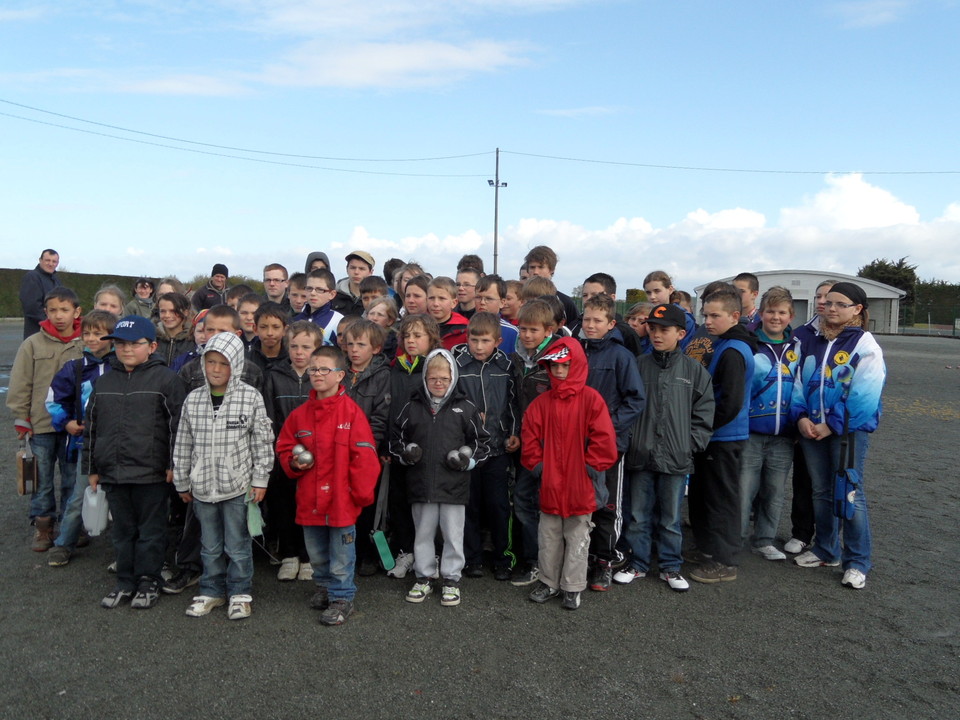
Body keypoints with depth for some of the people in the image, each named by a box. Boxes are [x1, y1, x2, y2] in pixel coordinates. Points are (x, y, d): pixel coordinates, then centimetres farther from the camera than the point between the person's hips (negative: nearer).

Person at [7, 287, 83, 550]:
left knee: (73, 478, 10)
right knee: (42, 480, 10)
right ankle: (42, 526, 24)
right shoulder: (33, 344, -3)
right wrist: (21, 419, -2)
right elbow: (20, 385, 0)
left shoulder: (86, 345, -2)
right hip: (40, 425, 0)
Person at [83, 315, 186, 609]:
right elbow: (91, 427, 16)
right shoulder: (104, 383, 11)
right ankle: (126, 581, 28)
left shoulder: (166, 379, -6)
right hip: (113, 473, 5)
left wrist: (173, 464, -11)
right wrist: (92, 468, 14)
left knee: (151, 531, 6)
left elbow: (177, 424, -9)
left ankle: (149, 582, 20)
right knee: (122, 531, 15)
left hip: (151, 473, -5)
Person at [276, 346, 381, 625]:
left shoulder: (351, 412, -12)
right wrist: (294, 463, -7)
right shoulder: (300, 414, 3)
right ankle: (324, 586, 44)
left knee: (341, 557, 6)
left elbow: (364, 456, -12)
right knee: (316, 555, 22)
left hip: (341, 500, -5)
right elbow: (284, 448, 14)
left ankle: (342, 598, 24)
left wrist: (360, 493, -10)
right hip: (309, 500, 5)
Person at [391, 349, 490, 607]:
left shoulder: (465, 408, 2)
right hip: (420, 484, 2)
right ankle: (424, 577, 29)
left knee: (453, 534, 7)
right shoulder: (412, 408, 6)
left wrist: (468, 457, -9)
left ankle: (451, 579, 23)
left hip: (454, 485, -2)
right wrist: (405, 451, -4)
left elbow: (481, 441, 8)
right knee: (423, 533, 14)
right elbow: (395, 437, 15)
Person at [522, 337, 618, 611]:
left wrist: (588, 468, -10)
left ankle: (572, 587, 24)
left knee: (577, 537, 10)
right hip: (549, 484, 3)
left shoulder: (591, 399, -8)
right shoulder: (541, 403, 2)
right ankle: (549, 582, 31)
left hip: (581, 486, -3)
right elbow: (530, 439, 6)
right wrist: (538, 466, -2)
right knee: (549, 537, 15)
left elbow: (604, 440, -11)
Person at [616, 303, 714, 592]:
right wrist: (626, 440, -2)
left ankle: (670, 566, 28)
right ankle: (637, 563, 27)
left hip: (676, 458, -1)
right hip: (640, 455, 1)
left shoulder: (694, 369, 1)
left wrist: (692, 444, -4)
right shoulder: (638, 365, 2)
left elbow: (704, 410, 3)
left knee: (671, 518, 12)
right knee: (639, 515, 11)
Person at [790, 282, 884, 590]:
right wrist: (801, 416, -6)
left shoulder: (865, 345, -8)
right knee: (821, 491, 14)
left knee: (850, 494, -2)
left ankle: (857, 562, 10)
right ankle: (825, 550, 28)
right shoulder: (811, 342, 9)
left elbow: (864, 395, -14)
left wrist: (832, 425, -15)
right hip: (811, 428, 5)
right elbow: (799, 381, 8)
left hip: (848, 429, -5)